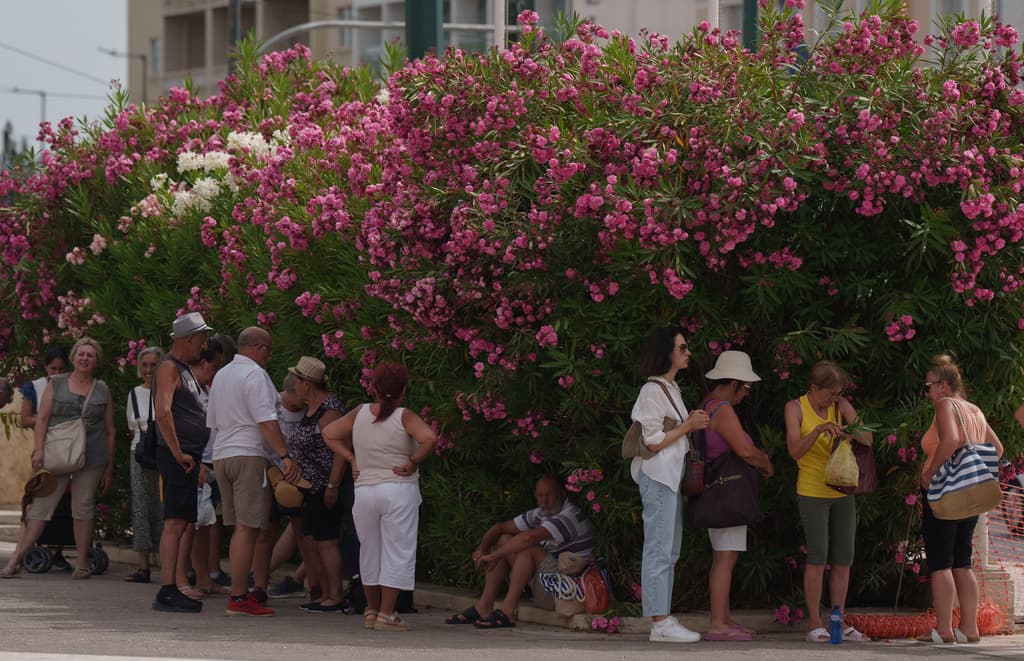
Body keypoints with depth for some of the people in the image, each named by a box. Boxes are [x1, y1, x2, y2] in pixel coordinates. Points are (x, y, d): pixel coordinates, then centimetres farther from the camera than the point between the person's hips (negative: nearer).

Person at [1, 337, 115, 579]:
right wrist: (39, 449, -11)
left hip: (91, 459, 1)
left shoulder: (102, 390, 11)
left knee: (83, 508, 2)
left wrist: (109, 467, 9)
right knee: (40, 506, -5)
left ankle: (81, 564, 9)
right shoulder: (56, 385, 8)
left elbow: (110, 431, 13)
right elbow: (42, 419, 2)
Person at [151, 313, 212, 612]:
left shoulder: (186, 371, 21)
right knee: (175, 523, -13)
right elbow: (162, 412, -24)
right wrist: (178, 453, -22)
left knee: (187, 522, 11)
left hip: (191, 458, 10)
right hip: (178, 457, -10)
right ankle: (167, 591, -16)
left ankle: (180, 584, 16)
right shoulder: (169, 368, -10)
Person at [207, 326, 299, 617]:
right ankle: (239, 598, -14)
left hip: (221, 454, 9)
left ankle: (241, 592, 10)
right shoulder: (254, 374, -9)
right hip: (248, 454, -9)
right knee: (248, 528, -10)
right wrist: (285, 456, -19)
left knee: (241, 528, 12)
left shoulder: (221, 375, 19)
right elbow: (266, 420, -17)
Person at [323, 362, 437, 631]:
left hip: (364, 490, 4)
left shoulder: (360, 413, 3)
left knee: (369, 551, 16)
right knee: (396, 552, 1)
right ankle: (386, 614, -4)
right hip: (399, 490, -4)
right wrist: (413, 462, -12)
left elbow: (329, 433, 10)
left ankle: (371, 611, 24)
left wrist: (352, 458, 8)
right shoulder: (404, 417, -10)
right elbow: (430, 438, -25)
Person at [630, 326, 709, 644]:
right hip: (657, 476, -10)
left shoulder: (670, 389, 18)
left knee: (669, 552, 9)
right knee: (659, 551, -10)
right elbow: (651, 441, -16)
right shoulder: (653, 391, -12)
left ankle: (664, 620, 11)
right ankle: (660, 623, -11)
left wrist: (693, 424, 6)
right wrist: (688, 426, -15)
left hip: (671, 475, 10)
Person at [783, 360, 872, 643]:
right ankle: (814, 623, -5)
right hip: (812, 492, -4)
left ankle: (839, 622, 9)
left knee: (844, 558, 3)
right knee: (818, 556, -10)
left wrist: (852, 434, -22)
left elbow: (867, 439, 0)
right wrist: (818, 430, -29)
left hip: (842, 491, 4)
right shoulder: (796, 408, -4)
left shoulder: (841, 406, 5)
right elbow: (795, 450, -14)